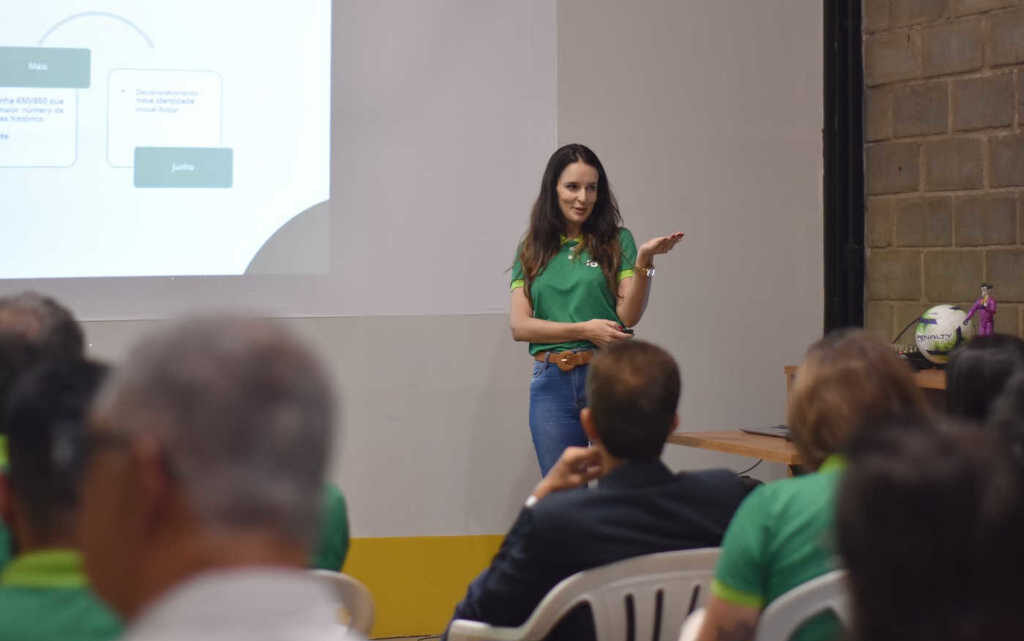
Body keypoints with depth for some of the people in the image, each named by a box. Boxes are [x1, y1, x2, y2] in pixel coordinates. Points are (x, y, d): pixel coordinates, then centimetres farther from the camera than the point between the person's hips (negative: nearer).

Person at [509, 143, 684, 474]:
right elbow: (519, 326, 2)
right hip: (552, 384, 2)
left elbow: (629, 315, -3)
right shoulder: (531, 250, 10)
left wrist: (644, 260, -16)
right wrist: (584, 329, -8)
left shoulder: (617, 241, 6)